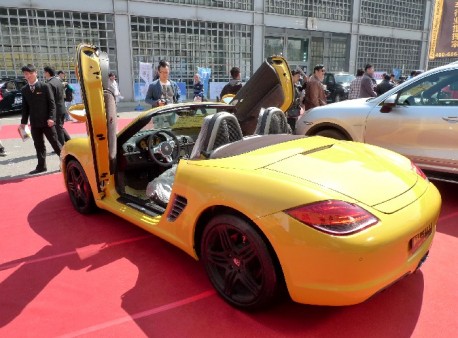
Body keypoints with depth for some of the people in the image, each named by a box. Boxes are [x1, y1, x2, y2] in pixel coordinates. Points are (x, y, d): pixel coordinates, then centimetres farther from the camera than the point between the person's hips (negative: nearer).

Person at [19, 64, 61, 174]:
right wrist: (23, 122, 6)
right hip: (34, 123, 4)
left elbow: (52, 103, -6)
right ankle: (41, 166, 15)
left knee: (54, 142, 2)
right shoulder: (24, 90, 9)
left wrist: (51, 118, -16)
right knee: (38, 145, 8)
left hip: (46, 121, -4)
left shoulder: (45, 86, -3)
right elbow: (25, 107, 12)